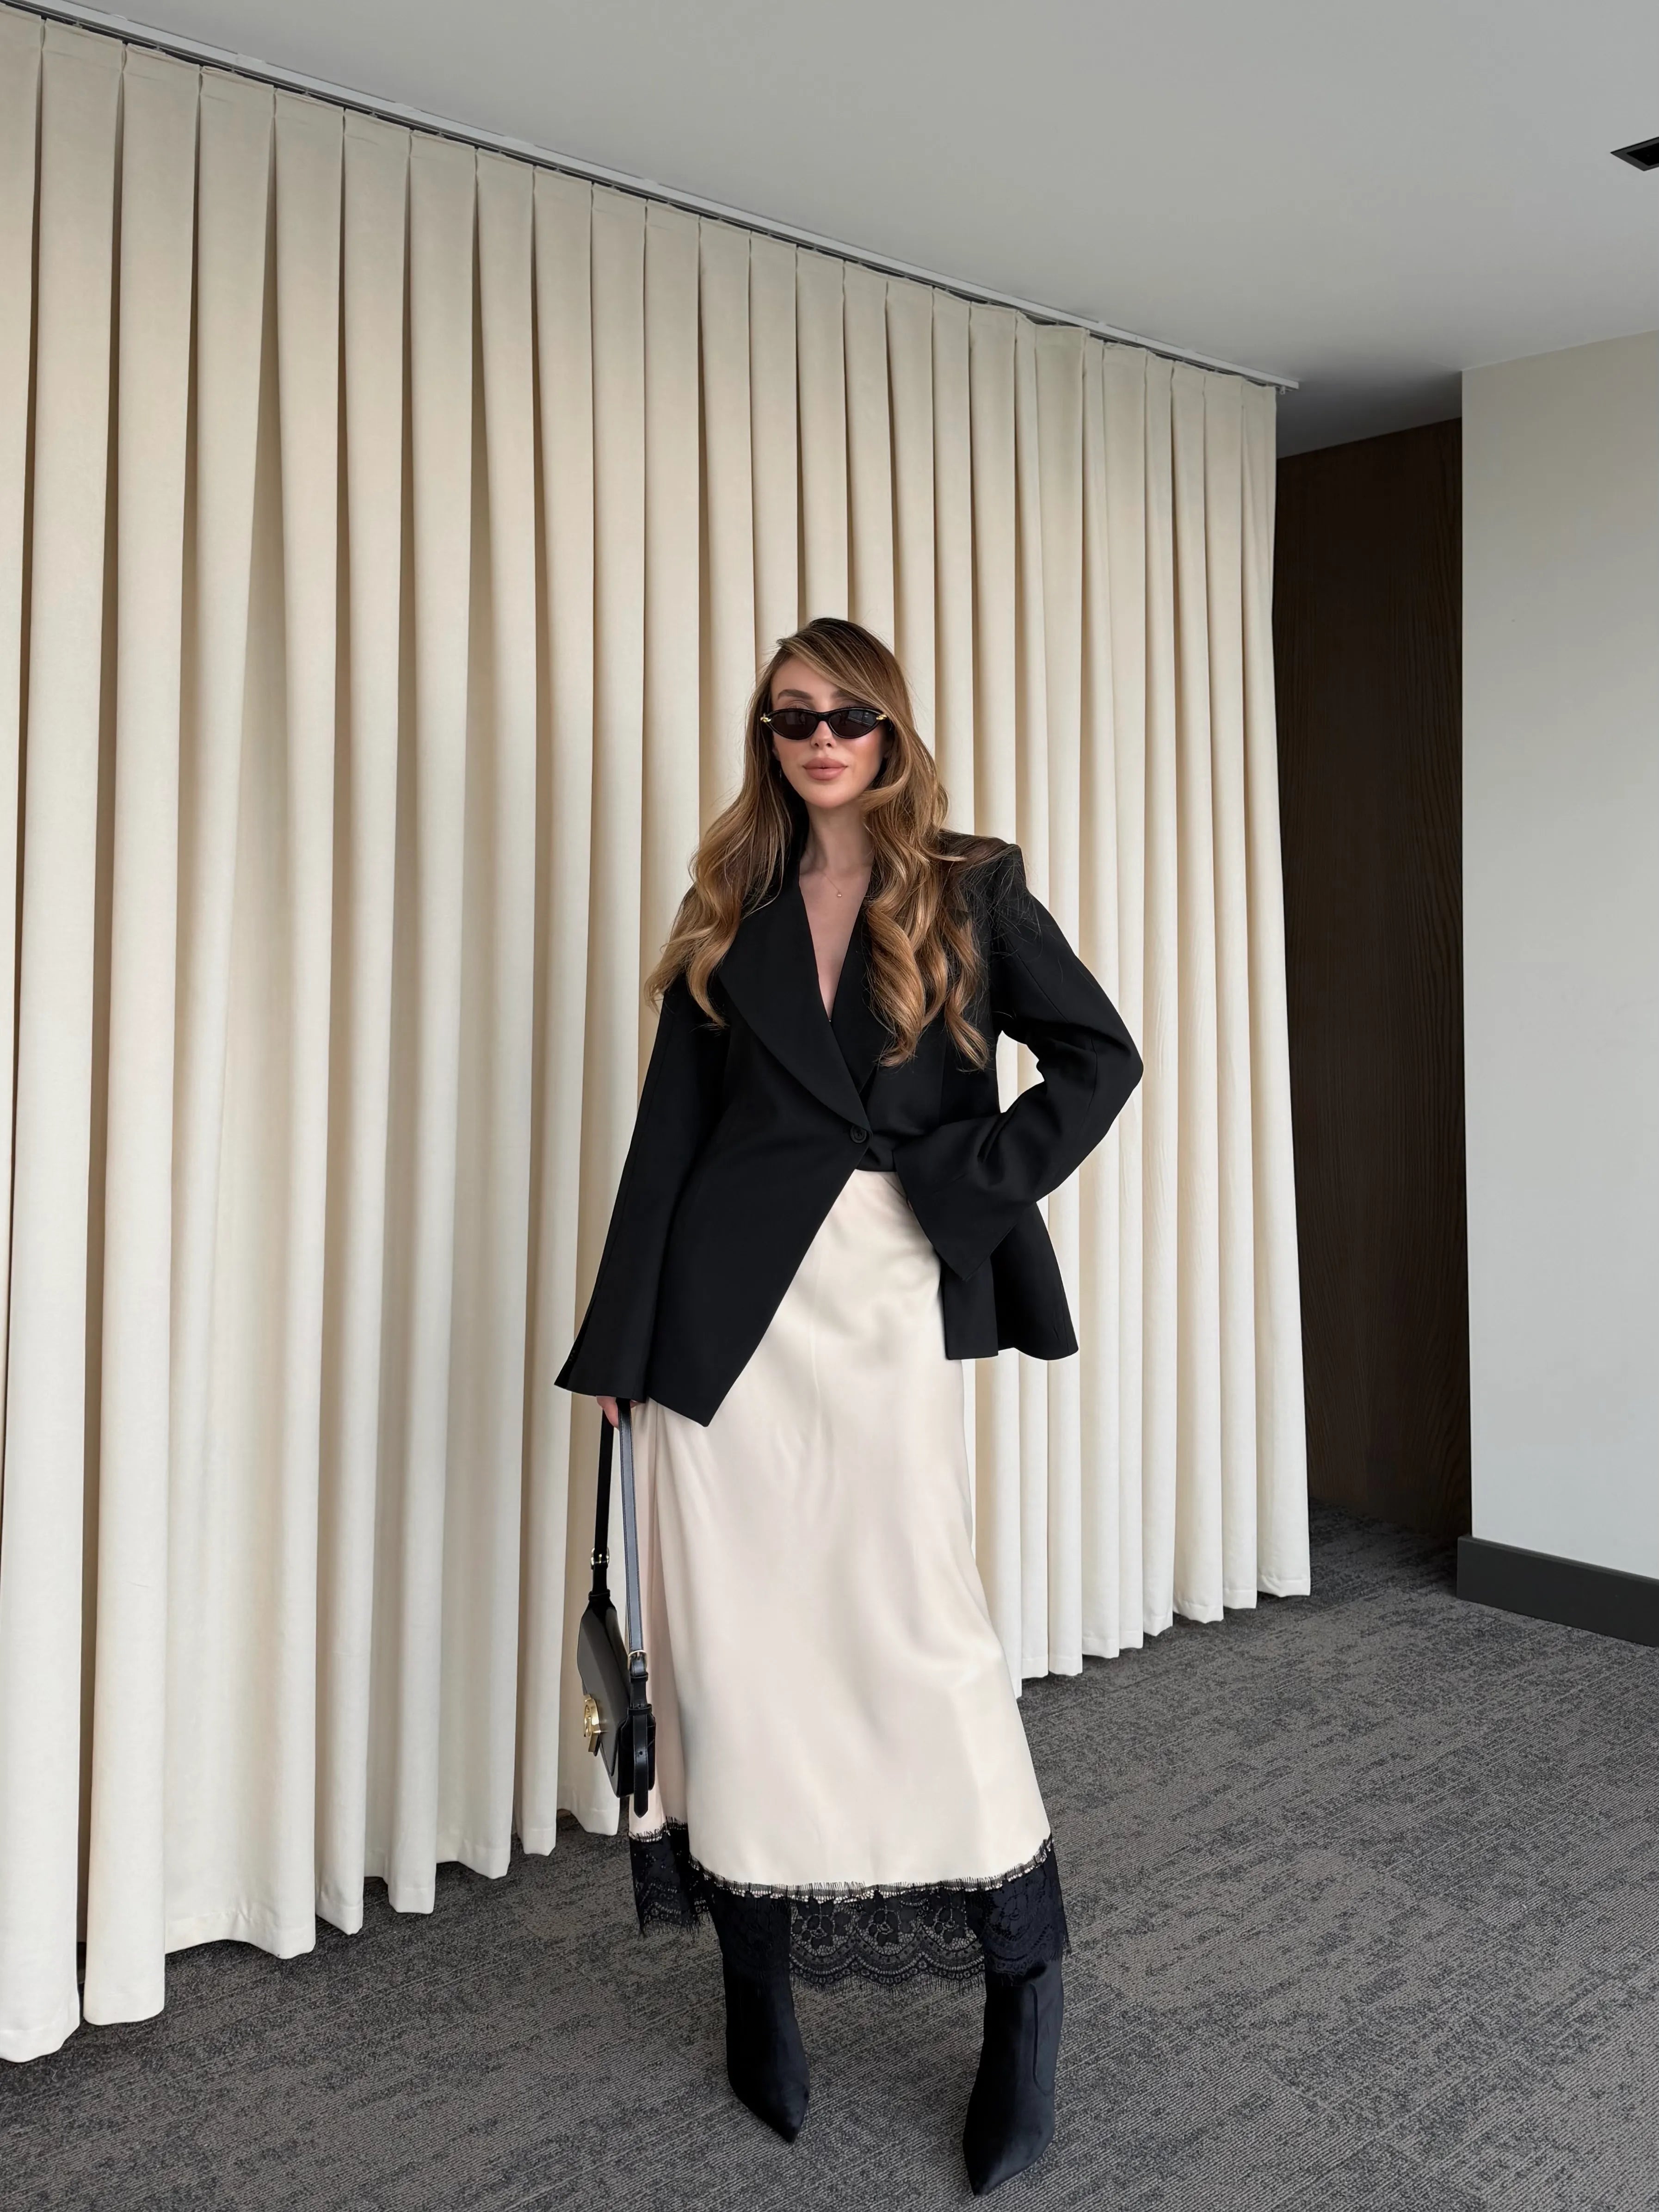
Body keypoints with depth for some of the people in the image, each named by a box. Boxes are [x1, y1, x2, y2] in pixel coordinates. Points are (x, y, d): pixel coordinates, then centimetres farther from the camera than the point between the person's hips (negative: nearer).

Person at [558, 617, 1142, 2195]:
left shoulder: (967, 893, 6)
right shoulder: (731, 911, 11)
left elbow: (1100, 1057, 5)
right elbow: (669, 1126, 9)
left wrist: (979, 1177, -8)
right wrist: (619, 1342, 6)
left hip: (890, 1294, -2)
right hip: (729, 1302, 3)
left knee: (916, 1621, -3)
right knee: (732, 1632, 5)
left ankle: (1023, 1977, 15)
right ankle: (756, 1977, 21)